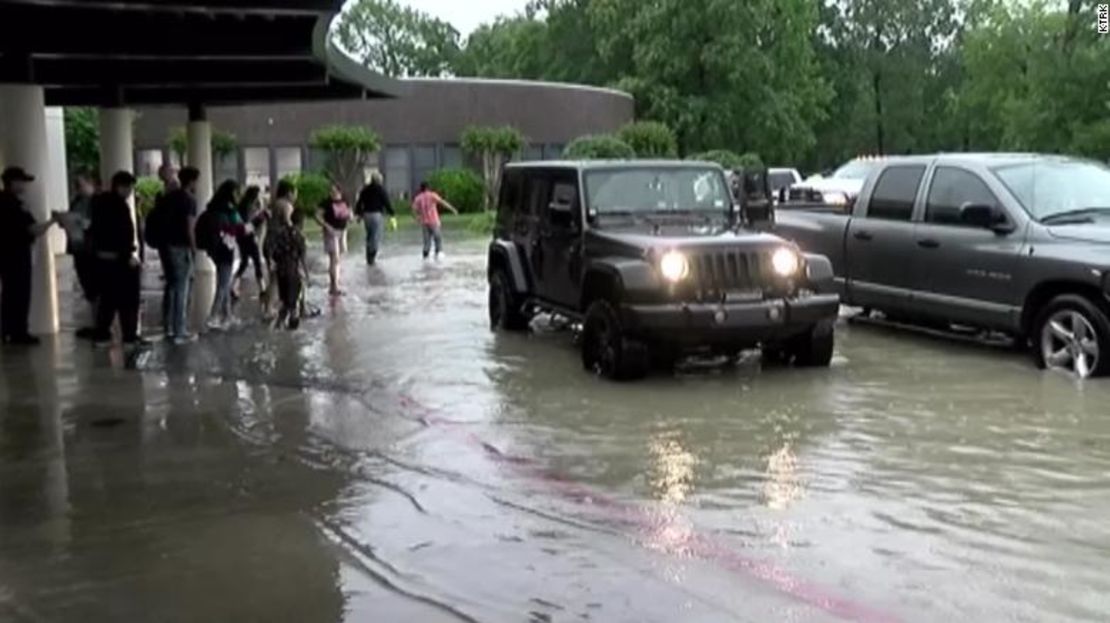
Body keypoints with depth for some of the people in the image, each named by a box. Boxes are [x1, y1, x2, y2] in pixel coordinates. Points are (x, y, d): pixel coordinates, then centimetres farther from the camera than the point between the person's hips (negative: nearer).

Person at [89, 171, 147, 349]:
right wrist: (129, 255, -17)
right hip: (120, 258, -9)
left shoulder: (100, 202, 13)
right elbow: (123, 233, -20)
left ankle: (102, 335, 14)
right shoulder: (119, 204, -15)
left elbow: (94, 229, 16)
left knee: (108, 297, 14)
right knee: (128, 299, -2)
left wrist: (97, 249, 19)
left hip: (102, 256, 9)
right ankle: (130, 336, -1)